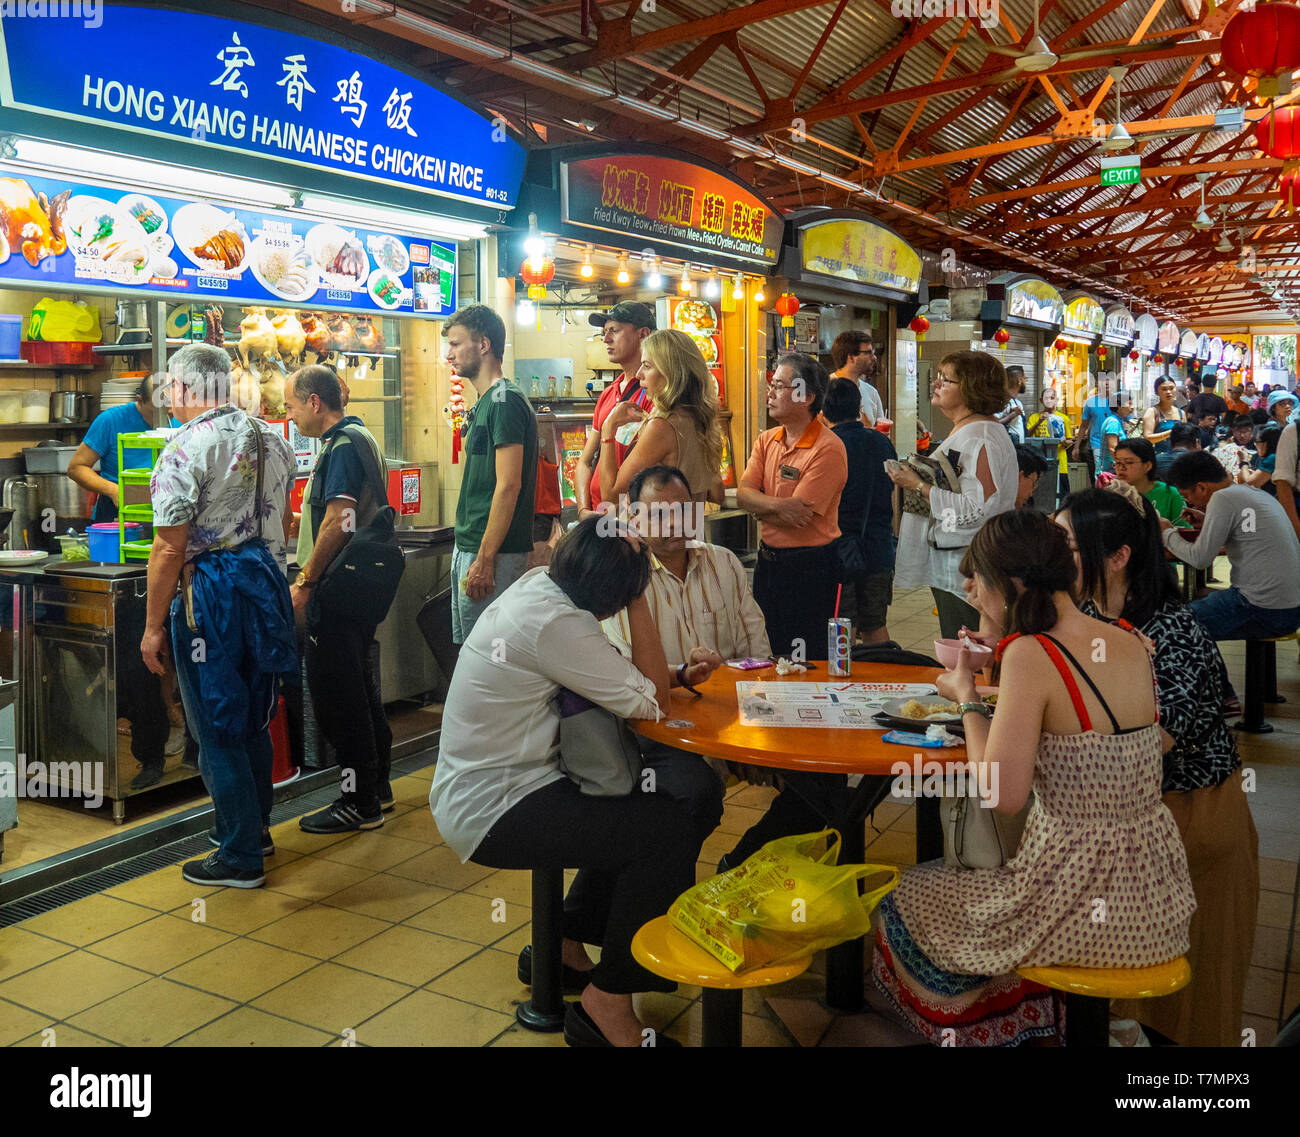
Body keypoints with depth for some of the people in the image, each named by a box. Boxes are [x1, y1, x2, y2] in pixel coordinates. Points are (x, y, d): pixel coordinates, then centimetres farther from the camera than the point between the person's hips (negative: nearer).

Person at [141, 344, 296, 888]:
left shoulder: (184, 450, -14)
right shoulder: (271, 438, 8)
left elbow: (170, 548, -15)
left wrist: (153, 625, -9)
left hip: (209, 593, -7)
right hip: (266, 579, 7)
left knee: (217, 727, 2)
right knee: (253, 716, 19)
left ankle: (240, 856, 9)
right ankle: (256, 826, 32)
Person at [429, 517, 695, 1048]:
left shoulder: (537, 585, 4)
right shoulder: (555, 622, -26)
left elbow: (622, 679, 11)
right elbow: (652, 700, -19)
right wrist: (637, 601, -17)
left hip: (476, 794, 10)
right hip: (490, 814, -10)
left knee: (639, 807, 15)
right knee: (667, 832, -14)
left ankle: (566, 945, 25)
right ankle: (607, 1003, -1)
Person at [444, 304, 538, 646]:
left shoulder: (505, 402, -14)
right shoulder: (484, 403, 17)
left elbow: (508, 486, -21)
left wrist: (484, 559, -22)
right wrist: (467, 552, 19)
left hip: (491, 553, -10)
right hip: (467, 547, 10)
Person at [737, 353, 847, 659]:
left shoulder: (828, 449, -16)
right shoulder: (766, 440, 7)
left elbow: (798, 516, -20)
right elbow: (742, 495, -3)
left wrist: (760, 507, -4)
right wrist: (778, 505, -22)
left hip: (810, 567, -7)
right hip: (768, 561, 7)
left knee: (803, 660, 3)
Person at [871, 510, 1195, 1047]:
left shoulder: (1031, 655, -21)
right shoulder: (1132, 644, 0)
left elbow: (1003, 795, -24)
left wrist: (967, 698, -10)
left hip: (1083, 907, -7)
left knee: (905, 898, 17)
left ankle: (972, 1025, 36)